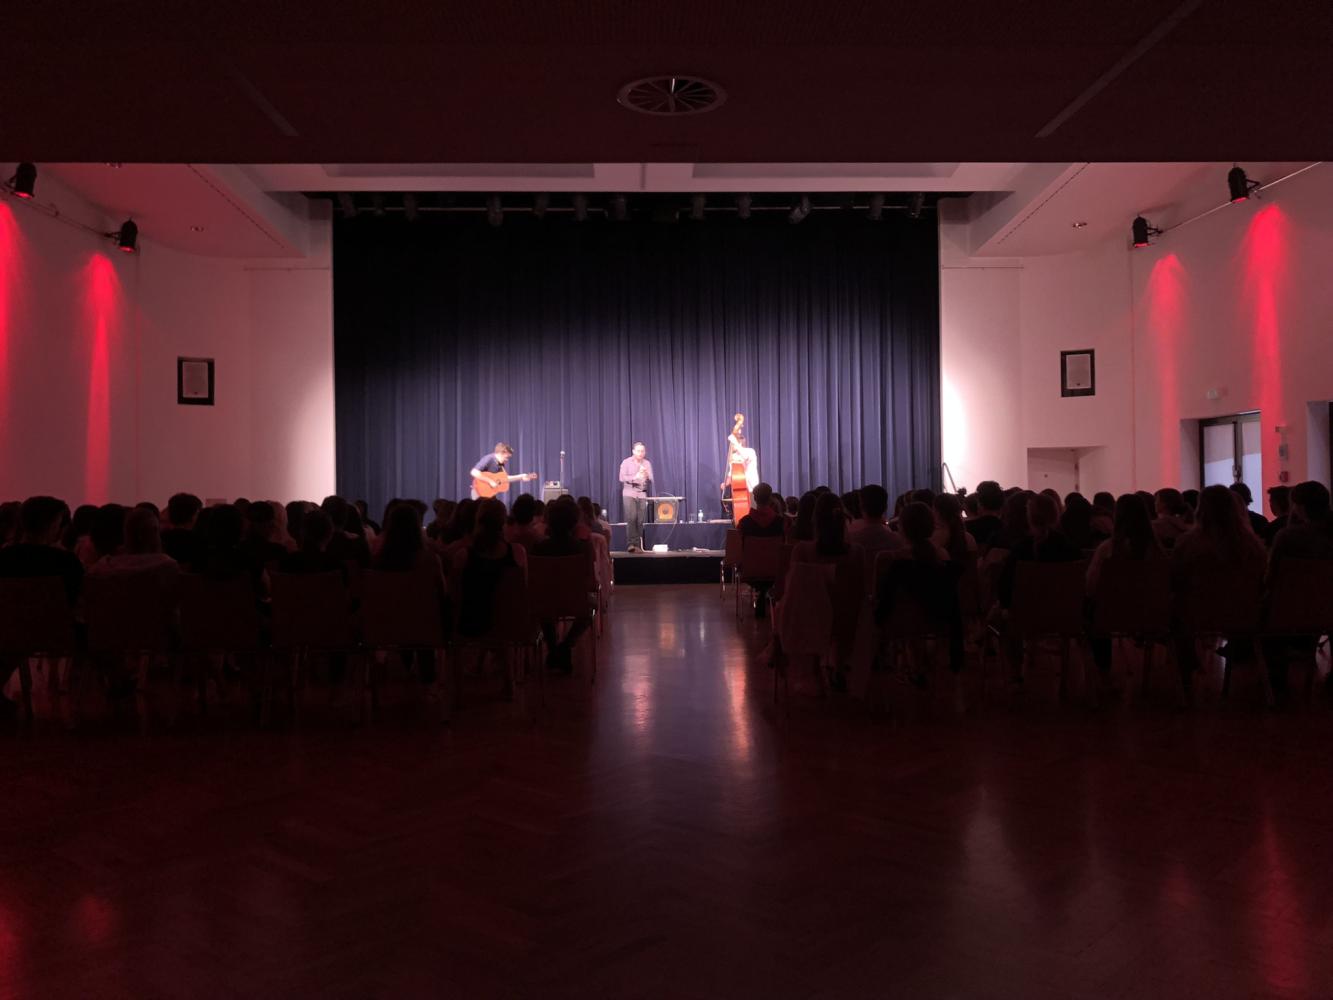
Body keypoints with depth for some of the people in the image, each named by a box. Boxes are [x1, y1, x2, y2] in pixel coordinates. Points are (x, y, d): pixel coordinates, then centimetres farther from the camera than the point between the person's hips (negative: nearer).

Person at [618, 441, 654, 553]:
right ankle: (631, 544, -15)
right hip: (629, 493, -3)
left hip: (642, 494, 3)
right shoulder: (626, 462, 1)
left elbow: (651, 480, 4)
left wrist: (647, 475, -18)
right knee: (631, 518, -15)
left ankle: (638, 545, 3)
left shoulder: (647, 463, 9)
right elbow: (622, 477, -9)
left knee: (640, 520, -2)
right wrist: (634, 477, -24)